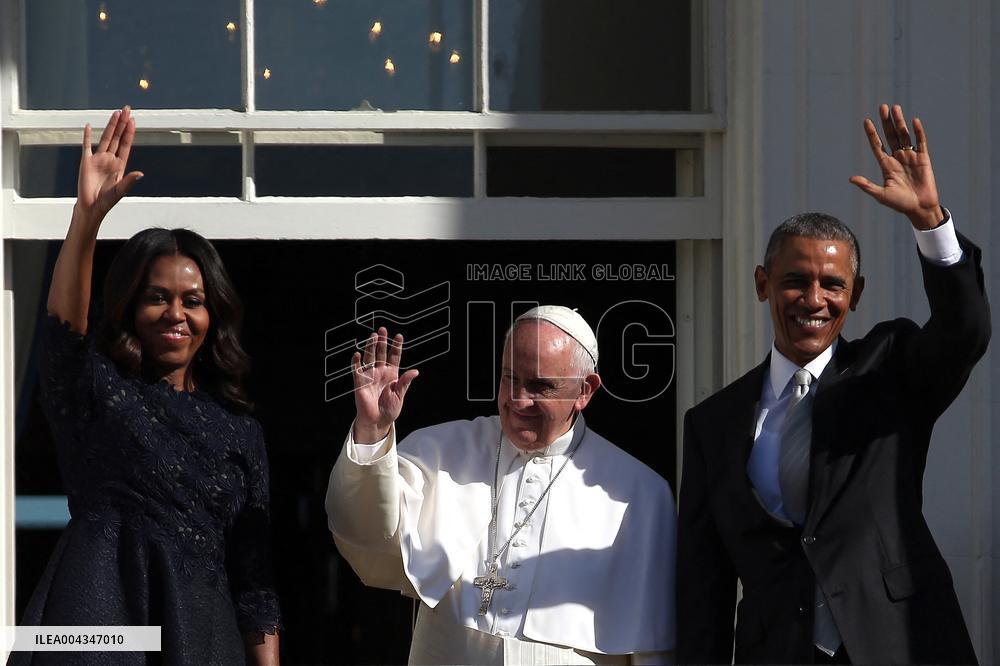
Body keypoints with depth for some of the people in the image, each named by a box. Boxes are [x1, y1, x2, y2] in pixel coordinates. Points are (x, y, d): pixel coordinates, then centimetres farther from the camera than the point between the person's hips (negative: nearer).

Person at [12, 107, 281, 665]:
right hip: (99, 617, -3)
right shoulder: (96, 391, 8)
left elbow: (254, 579, 11)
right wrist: (89, 213, -26)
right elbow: (64, 323, -14)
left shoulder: (240, 431, 14)